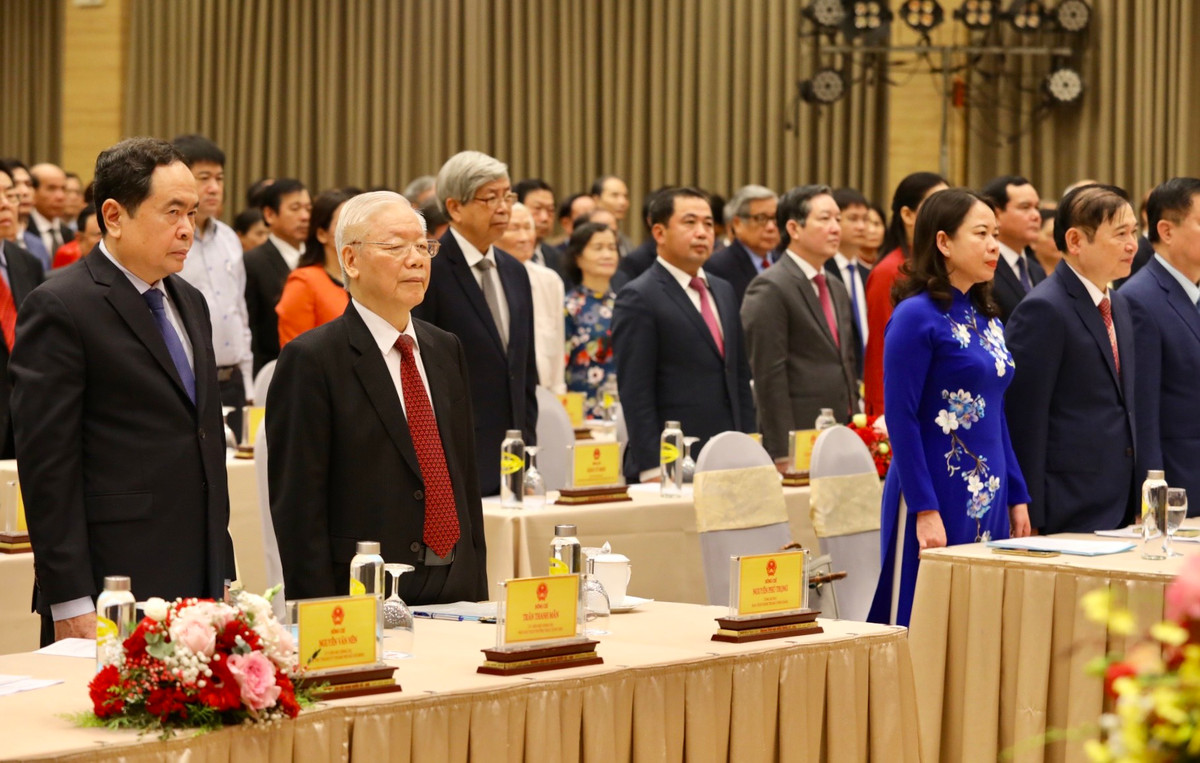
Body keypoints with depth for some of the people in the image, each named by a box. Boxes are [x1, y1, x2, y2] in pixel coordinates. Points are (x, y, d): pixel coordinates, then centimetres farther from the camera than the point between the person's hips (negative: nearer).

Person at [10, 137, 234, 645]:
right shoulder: (58, 308, -7)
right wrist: (71, 603, -16)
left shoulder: (190, 303, 18)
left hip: (198, 584, 7)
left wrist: (223, 573, 17)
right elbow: (47, 464, -12)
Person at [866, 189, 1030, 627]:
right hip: (938, 501, -8)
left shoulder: (987, 320, 13)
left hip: (990, 502, 8)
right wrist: (925, 511, -18)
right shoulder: (917, 316, -10)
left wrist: (1017, 497, 13)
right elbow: (901, 418, -14)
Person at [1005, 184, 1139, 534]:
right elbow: (1024, 422, -14)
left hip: (1118, 510, 8)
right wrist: (1030, 519, -16)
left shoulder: (1118, 306, 16)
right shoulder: (1043, 311, -12)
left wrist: (1136, 505, 17)